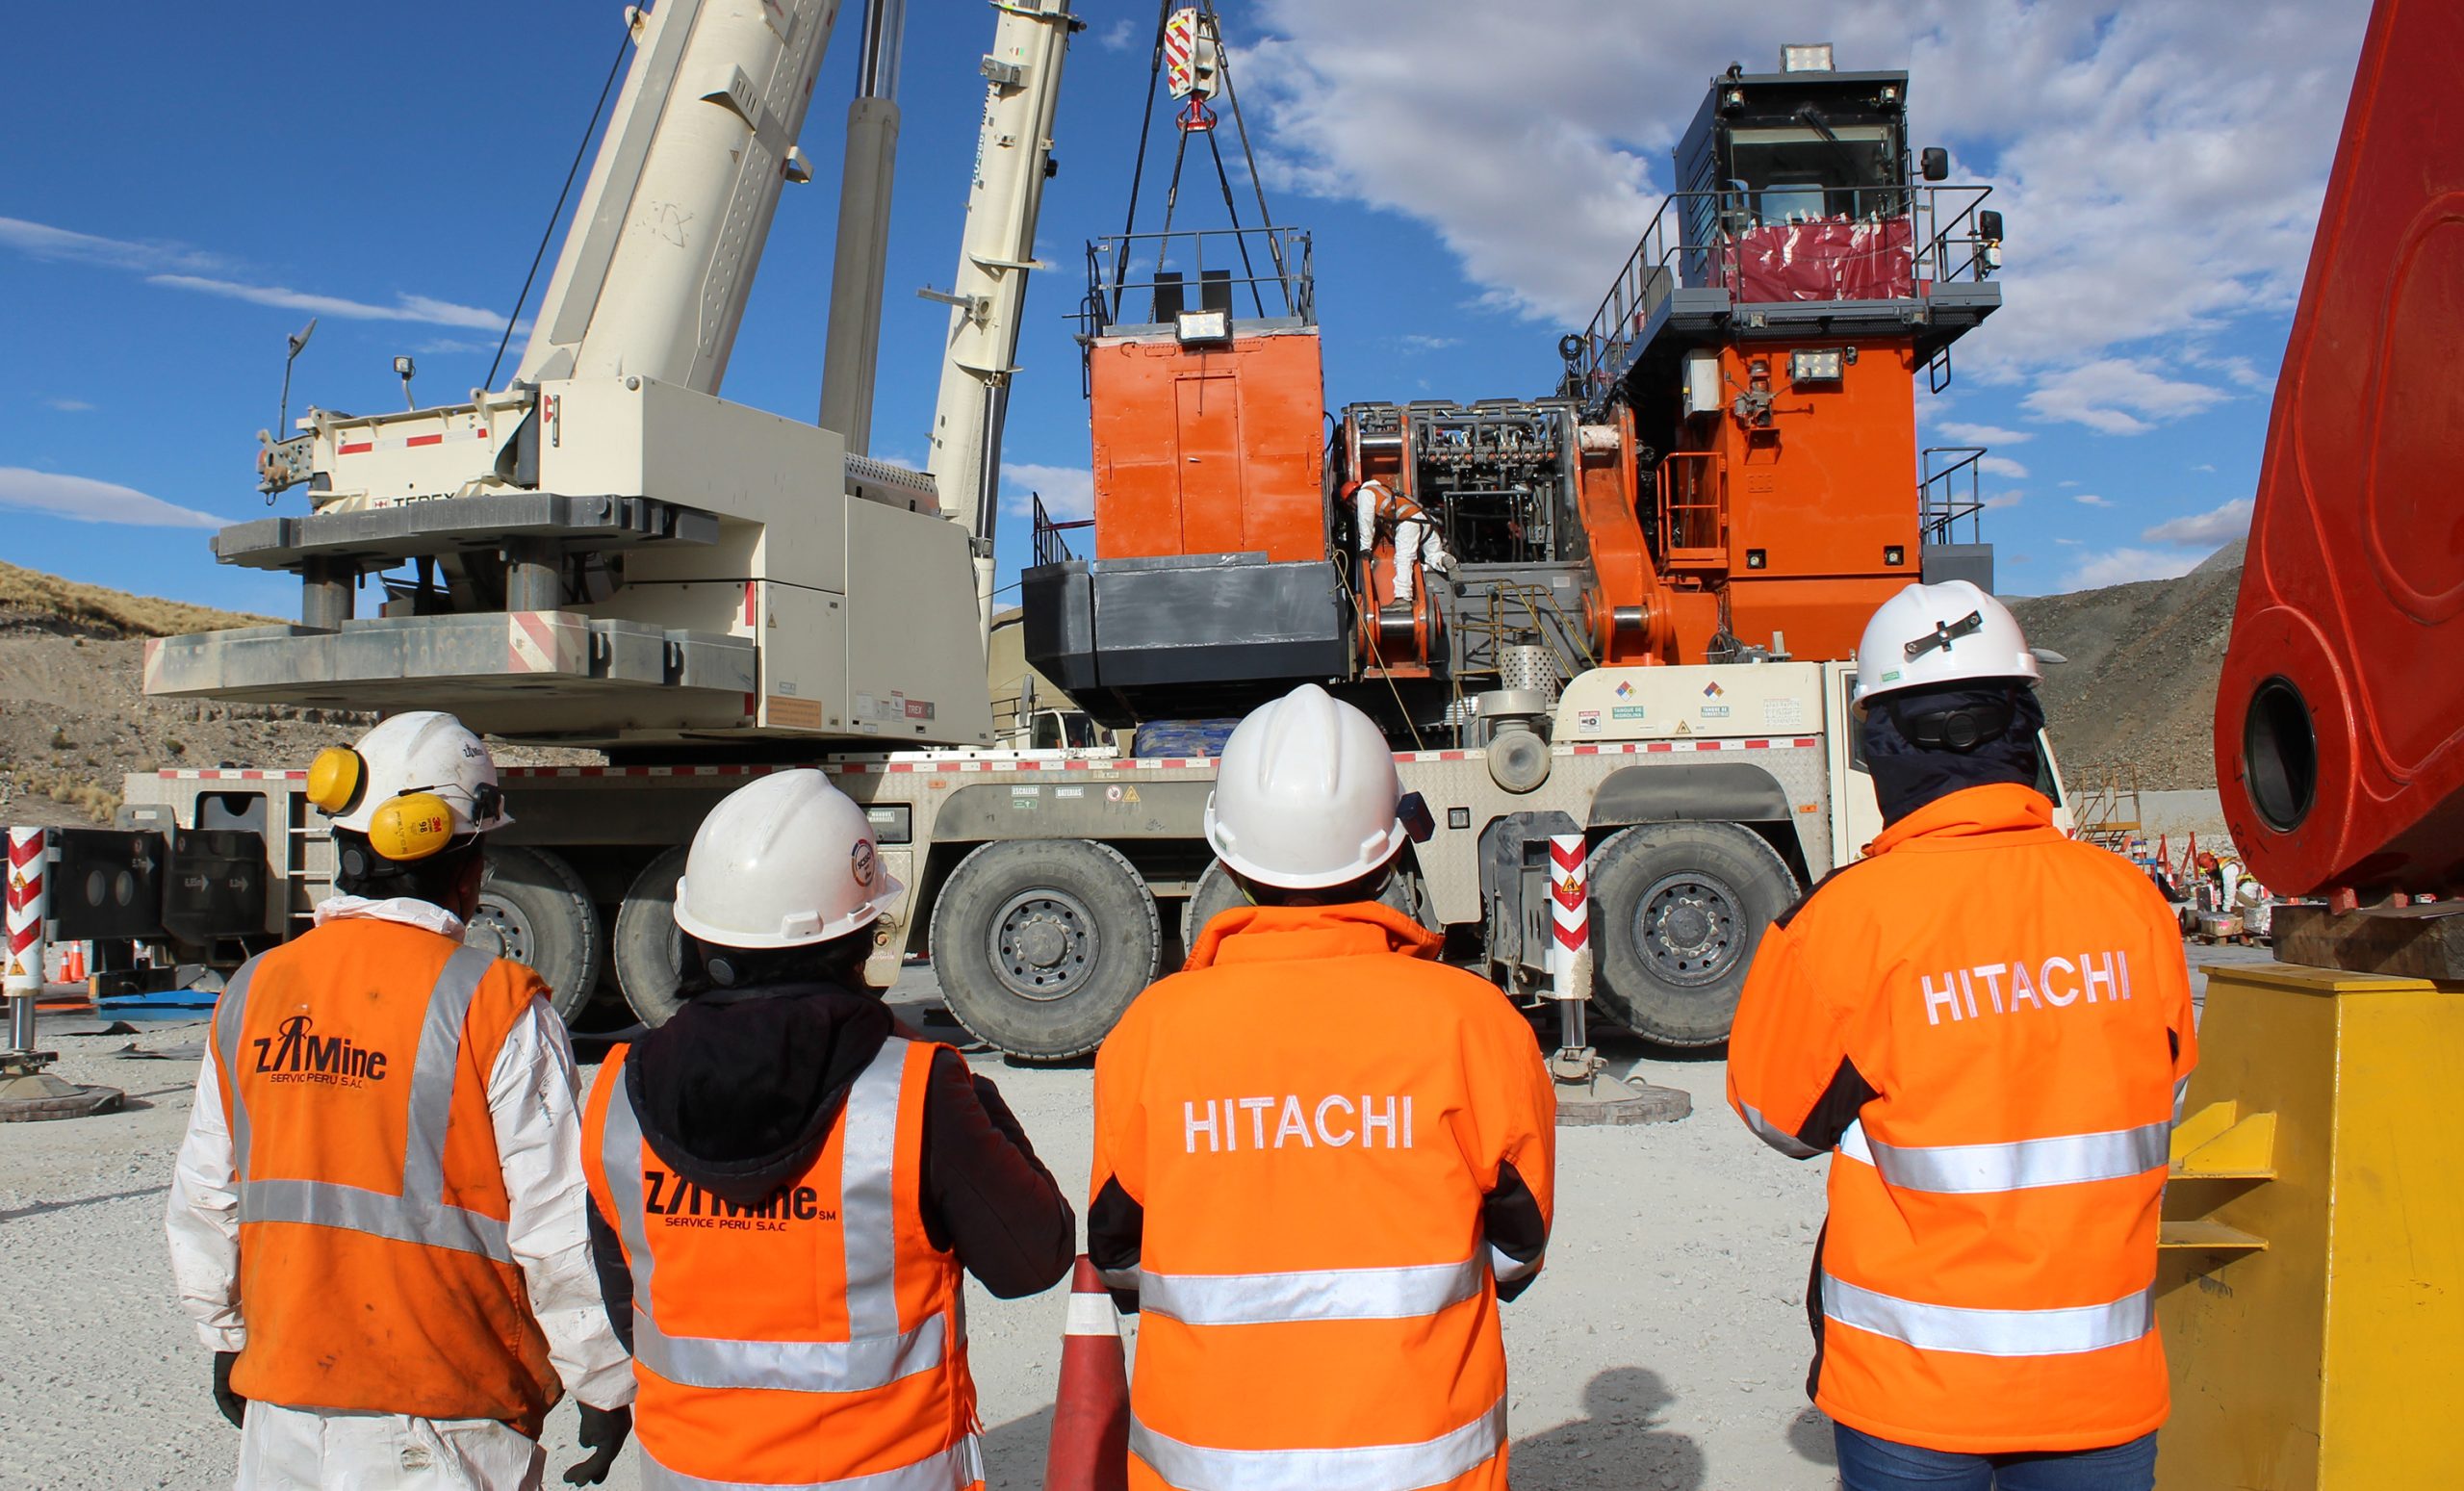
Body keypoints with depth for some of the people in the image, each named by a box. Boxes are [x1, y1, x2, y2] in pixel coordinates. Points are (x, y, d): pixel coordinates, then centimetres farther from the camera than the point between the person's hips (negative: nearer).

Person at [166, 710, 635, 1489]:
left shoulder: (253, 993, 0)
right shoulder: (495, 1007, -17)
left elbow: (204, 1198, 9)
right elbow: (558, 1220, -15)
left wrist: (227, 1335, 25)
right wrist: (605, 1383, -3)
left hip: (281, 1404, 5)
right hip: (440, 1424, -5)